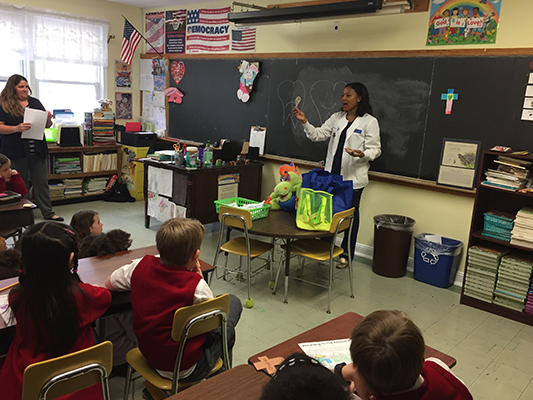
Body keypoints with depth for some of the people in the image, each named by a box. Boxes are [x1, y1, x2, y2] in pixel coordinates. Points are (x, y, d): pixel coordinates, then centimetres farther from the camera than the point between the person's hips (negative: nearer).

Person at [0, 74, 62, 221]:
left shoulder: (35, 102, 12)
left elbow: (47, 125, 14)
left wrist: (48, 119, -8)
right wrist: (17, 128, -25)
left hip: (37, 151, 4)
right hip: (16, 152, -3)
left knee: (42, 182, 6)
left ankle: (48, 213, 11)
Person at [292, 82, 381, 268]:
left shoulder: (369, 122, -6)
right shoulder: (337, 118, 9)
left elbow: (375, 149, -8)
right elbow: (318, 135, 6)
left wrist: (362, 154, -28)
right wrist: (305, 122, -8)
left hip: (353, 177, -5)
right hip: (333, 175, 5)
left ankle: (346, 254, 20)